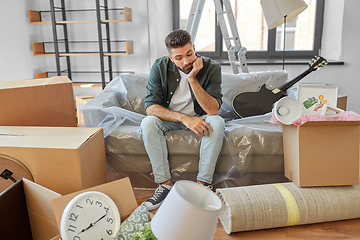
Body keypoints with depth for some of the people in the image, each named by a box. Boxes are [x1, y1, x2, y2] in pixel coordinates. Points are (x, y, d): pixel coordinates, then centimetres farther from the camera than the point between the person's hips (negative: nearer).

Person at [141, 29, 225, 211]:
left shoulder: (211, 68, -17)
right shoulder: (160, 67, -14)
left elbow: (213, 110, -25)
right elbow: (150, 106, -20)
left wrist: (192, 79, -33)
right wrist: (184, 118, -32)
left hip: (199, 118, 0)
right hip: (169, 119, 1)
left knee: (217, 122, -31)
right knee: (148, 123, -29)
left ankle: (203, 183, -23)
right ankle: (165, 184, -21)